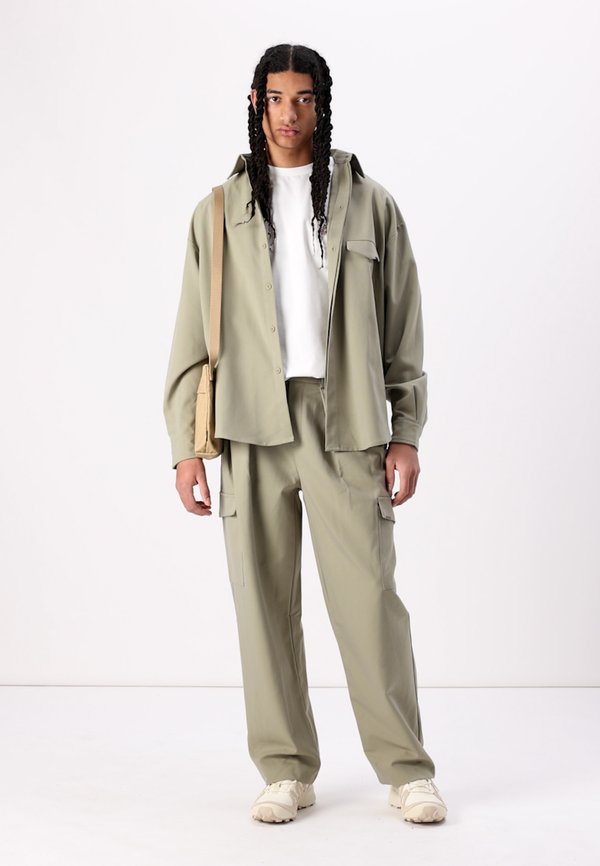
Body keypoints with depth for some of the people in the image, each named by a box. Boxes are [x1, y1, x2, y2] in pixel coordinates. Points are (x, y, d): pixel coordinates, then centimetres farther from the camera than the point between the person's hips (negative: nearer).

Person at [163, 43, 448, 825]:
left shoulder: (368, 204, 9)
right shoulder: (220, 212, 11)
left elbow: (403, 329, 8)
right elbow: (192, 339, 9)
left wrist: (406, 433, 1)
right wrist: (185, 444, 3)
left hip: (344, 425, -1)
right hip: (251, 429, 2)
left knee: (368, 598, -3)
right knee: (265, 603, 4)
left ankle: (407, 770, 8)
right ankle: (287, 771, 15)